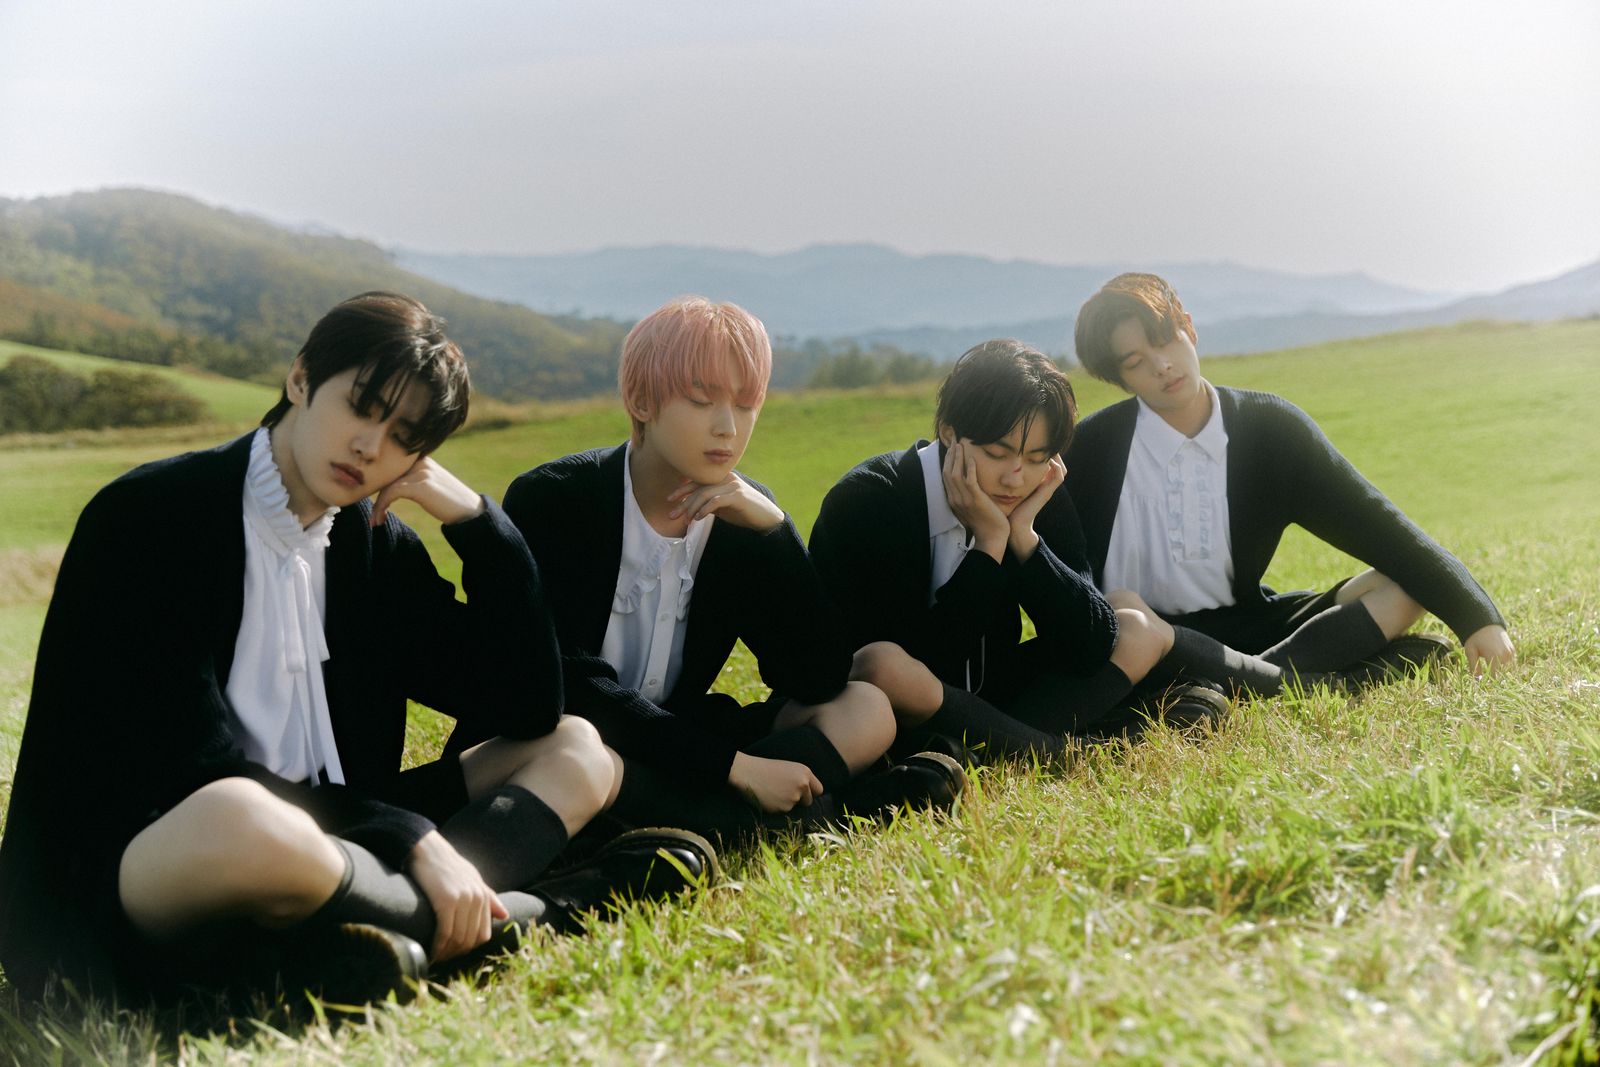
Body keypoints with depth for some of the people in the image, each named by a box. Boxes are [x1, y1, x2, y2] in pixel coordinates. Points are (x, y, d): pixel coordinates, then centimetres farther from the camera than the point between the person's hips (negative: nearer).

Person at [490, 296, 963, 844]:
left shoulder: (744, 517, 1)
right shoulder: (549, 500, -14)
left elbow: (821, 682, -7)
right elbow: (573, 690, -23)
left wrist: (773, 529, -17)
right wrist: (735, 766, -28)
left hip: (672, 752, 5)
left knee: (865, 710, -9)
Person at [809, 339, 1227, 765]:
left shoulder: (1041, 500, -3)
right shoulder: (865, 502, -19)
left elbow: (1091, 648, -10)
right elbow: (924, 661, -25)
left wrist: (1023, 536, -18)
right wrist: (990, 542, -25)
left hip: (979, 703, 6)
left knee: (1137, 635, 0)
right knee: (884, 666, -39)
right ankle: (1063, 748, -19)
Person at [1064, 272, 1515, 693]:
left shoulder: (1270, 426, -1)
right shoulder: (1092, 447, -7)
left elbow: (1374, 523, -5)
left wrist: (1478, 617, -14)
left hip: (1247, 627, 3)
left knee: (1404, 588, -11)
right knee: (1121, 610, -37)